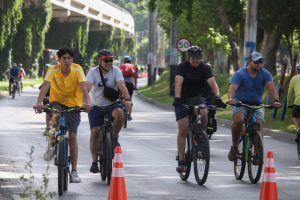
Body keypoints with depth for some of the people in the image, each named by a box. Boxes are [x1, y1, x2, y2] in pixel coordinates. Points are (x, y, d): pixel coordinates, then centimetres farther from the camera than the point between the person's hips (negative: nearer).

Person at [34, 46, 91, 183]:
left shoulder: (77, 70, -17)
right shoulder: (53, 71, -18)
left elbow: (84, 88, -28)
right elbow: (45, 87, -32)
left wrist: (87, 103, -47)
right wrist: (39, 102, -49)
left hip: (73, 105, 1)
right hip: (57, 102, -1)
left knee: (72, 136, -6)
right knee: (55, 117, -36)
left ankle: (74, 171, 1)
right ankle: (51, 145, -13)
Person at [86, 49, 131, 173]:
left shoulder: (115, 71, -8)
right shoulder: (93, 72, -11)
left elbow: (122, 85, -22)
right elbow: (87, 87, -24)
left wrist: (127, 99, -39)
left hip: (112, 103, 0)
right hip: (96, 106, 0)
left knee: (119, 113, -33)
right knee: (94, 132, -8)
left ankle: (115, 138, -8)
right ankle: (94, 162, 2)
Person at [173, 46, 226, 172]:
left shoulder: (205, 68, -8)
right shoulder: (182, 67, -14)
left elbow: (212, 83, -21)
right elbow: (178, 82, -30)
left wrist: (217, 97, -40)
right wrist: (177, 98, -47)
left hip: (198, 98, 2)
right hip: (183, 100, -2)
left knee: (204, 114, -31)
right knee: (183, 129, -10)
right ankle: (181, 161, -4)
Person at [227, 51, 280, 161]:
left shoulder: (265, 74, -2)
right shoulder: (240, 74, -10)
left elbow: (271, 87, -15)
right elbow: (233, 88, -24)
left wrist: (276, 100, -34)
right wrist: (230, 98, -45)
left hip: (257, 105, 3)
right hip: (240, 103, -3)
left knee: (258, 125, -17)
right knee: (238, 120, -31)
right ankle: (234, 146, -14)